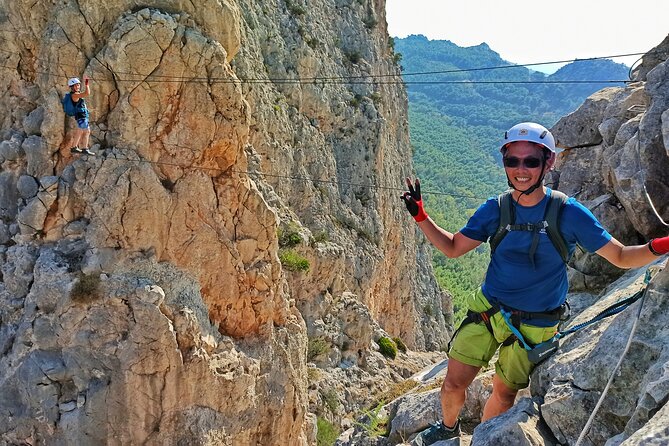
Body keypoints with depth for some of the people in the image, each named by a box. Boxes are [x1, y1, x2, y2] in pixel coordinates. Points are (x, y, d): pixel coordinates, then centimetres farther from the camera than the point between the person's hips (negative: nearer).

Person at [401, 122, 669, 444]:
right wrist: (420, 215, -11)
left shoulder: (568, 212, -14)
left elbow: (621, 257, -10)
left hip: (533, 327, -2)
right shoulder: (495, 209, -7)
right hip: (487, 311, 2)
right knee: (453, 385, 2)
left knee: (504, 394, 12)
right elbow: (453, 248, 1)